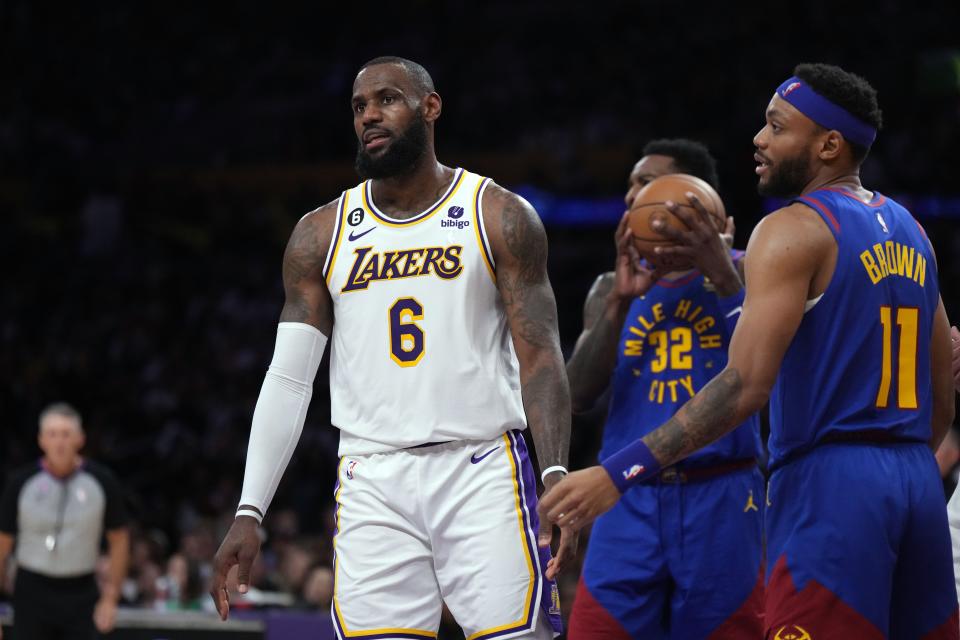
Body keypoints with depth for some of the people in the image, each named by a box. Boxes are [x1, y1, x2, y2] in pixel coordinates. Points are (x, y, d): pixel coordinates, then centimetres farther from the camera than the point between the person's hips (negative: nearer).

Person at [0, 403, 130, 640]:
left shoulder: (102, 481, -1)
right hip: (33, 592, 0)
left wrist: (109, 599, -1)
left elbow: (119, 541, 6)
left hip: (81, 594, 0)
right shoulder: (22, 483, -2)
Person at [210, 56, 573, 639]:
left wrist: (557, 476, -16)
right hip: (373, 481, 2)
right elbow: (289, 379, 10)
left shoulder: (500, 218, 4)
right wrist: (248, 514, 2)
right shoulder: (323, 235, 11)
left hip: (481, 472, -2)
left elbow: (540, 358, -1)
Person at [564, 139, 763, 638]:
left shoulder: (742, 272, 5)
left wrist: (724, 279, -20)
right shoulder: (611, 289, 14)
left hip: (719, 500, -3)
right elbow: (577, 397, 3)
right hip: (631, 503, 3)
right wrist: (620, 302, -8)